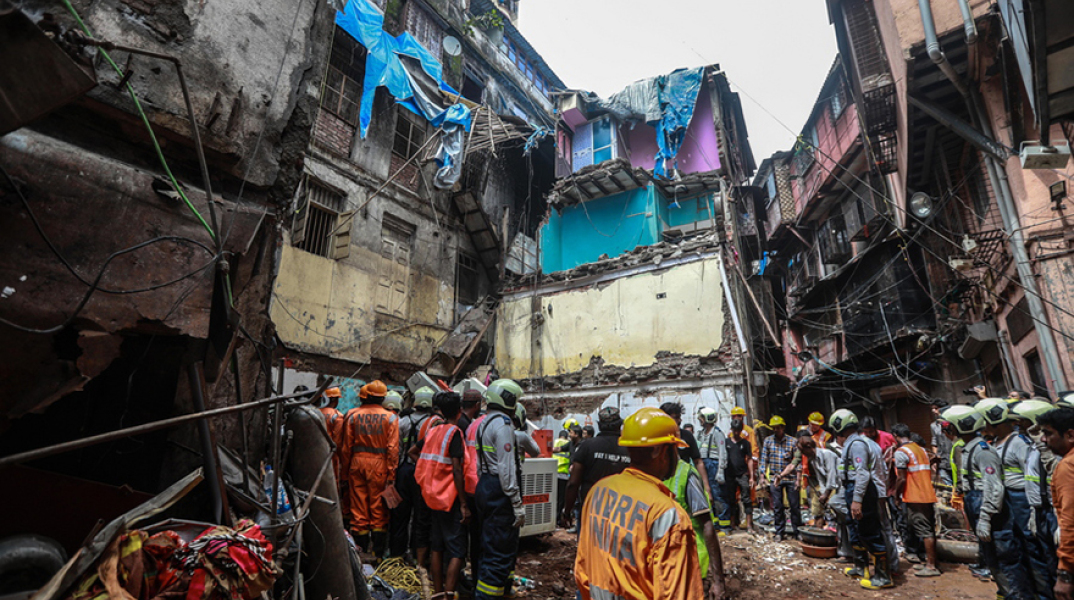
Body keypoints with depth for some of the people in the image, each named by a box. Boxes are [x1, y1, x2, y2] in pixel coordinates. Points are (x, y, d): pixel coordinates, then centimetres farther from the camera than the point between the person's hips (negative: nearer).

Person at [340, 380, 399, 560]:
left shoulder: (353, 415, 1)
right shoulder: (390, 417, -4)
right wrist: (391, 473, -3)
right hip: (379, 464, -2)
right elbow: (393, 448, -7)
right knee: (378, 509, 7)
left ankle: (360, 551, 18)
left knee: (359, 508, 10)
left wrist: (346, 469, 12)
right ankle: (378, 553, 12)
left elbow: (347, 446, 4)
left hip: (357, 462, 2)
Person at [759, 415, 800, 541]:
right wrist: (762, 476, 3)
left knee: (794, 506, 5)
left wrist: (798, 478, -7)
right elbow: (764, 459, 6)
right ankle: (780, 532, 16)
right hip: (774, 478, 1)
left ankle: (797, 531, 20)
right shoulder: (768, 441, 4)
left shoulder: (792, 442, -1)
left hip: (790, 478, -1)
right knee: (777, 507, 6)